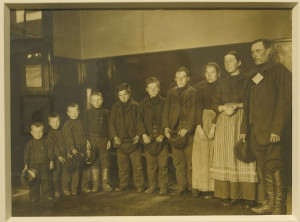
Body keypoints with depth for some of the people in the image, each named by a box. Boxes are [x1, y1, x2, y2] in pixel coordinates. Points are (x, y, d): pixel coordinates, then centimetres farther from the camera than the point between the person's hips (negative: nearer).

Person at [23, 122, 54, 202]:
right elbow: (26, 155, 3)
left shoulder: (46, 142, 1)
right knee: (34, 182, 4)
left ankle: (45, 195, 15)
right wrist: (26, 165, -2)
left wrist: (51, 162, -1)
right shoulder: (30, 144, 2)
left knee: (45, 181, 5)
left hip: (44, 165, 0)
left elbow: (50, 152, 3)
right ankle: (34, 196, 14)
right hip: (33, 166, 0)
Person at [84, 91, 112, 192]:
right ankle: (95, 183, 13)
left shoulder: (106, 112, 5)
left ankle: (105, 183, 10)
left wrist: (109, 140, 0)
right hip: (92, 139, 1)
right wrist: (87, 140, -1)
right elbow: (86, 127, 7)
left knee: (105, 161, 0)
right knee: (94, 162, 4)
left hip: (103, 139, 0)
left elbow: (109, 126, 6)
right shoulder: (88, 113, 7)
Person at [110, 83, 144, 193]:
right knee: (122, 166, 9)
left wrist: (138, 135, -10)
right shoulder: (115, 107, 11)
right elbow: (112, 122, 10)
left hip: (133, 140, -3)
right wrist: (114, 136, -2)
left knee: (137, 165, -1)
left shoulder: (135, 105, 3)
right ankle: (123, 185, 20)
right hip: (120, 140, 3)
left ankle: (139, 185, 8)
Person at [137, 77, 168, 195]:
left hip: (162, 138, -2)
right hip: (148, 138, 2)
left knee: (163, 164, 0)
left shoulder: (164, 102, 3)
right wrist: (143, 134, -8)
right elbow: (140, 120, 6)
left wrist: (162, 134, -11)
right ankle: (152, 185, 18)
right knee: (150, 164, 6)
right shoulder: (143, 104, 10)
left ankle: (163, 186, 10)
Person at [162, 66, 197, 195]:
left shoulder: (193, 92, 6)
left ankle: (192, 186, 8)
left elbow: (193, 112, -3)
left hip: (188, 132, -3)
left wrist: (187, 128, -15)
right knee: (178, 162, 5)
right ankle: (181, 186, 13)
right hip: (174, 132, 3)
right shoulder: (171, 93, 18)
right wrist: (166, 126, -3)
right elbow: (165, 111, 12)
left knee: (190, 161, -3)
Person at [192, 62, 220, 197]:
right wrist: (199, 127, -9)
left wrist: (213, 127, -17)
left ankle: (211, 187, 1)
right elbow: (199, 107, 2)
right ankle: (198, 186, 3)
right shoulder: (202, 88, 10)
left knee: (213, 154, -4)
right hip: (203, 121, 3)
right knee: (201, 154, 0)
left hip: (217, 120, -3)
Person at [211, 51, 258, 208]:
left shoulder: (247, 80, 7)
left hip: (242, 120, -4)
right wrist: (224, 108, -5)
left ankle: (247, 196, -5)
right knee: (227, 157, -3)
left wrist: (238, 105, -13)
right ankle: (230, 195, 0)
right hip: (224, 123, 4)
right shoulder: (222, 83, 19)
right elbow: (215, 104, 15)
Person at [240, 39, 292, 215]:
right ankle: (270, 203, 19)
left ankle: (280, 208, 2)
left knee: (275, 167, -5)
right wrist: (244, 129, 14)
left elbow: (285, 102, -11)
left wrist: (277, 129, -19)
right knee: (265, 167, 10)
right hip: (256, 131, 7)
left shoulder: (279, 71, -3)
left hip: (272, 131, -7)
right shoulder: (253, 78, 19)